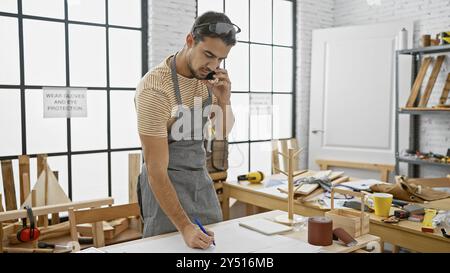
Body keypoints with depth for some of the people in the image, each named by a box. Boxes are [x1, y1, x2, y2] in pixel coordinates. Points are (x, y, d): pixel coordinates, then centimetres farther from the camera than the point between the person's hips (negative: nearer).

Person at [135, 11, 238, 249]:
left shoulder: (209, 77, -4)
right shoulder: (155, 89, -26)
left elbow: (223, 133, 7)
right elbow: (156, 170, -26)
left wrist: (224, 100, -13)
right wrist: (184, 227, -31)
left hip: (201, 178, 7)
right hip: (165, 183, -6)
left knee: (214, 243, 16)